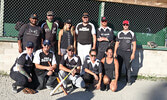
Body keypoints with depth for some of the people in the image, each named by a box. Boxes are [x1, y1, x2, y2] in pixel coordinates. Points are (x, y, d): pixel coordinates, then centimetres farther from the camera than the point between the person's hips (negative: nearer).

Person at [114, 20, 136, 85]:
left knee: (128, 67, -1)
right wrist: (115, 52, 5)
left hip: (128, 52, -2)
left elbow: (134, 44, 3)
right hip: (119, 52, 2)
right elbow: (117, 43, 13)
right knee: (118, 66, 4)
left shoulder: (132, 33, 5)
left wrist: (133, 53, -6)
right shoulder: (119, 33, 12)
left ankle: (128, 81, 8)